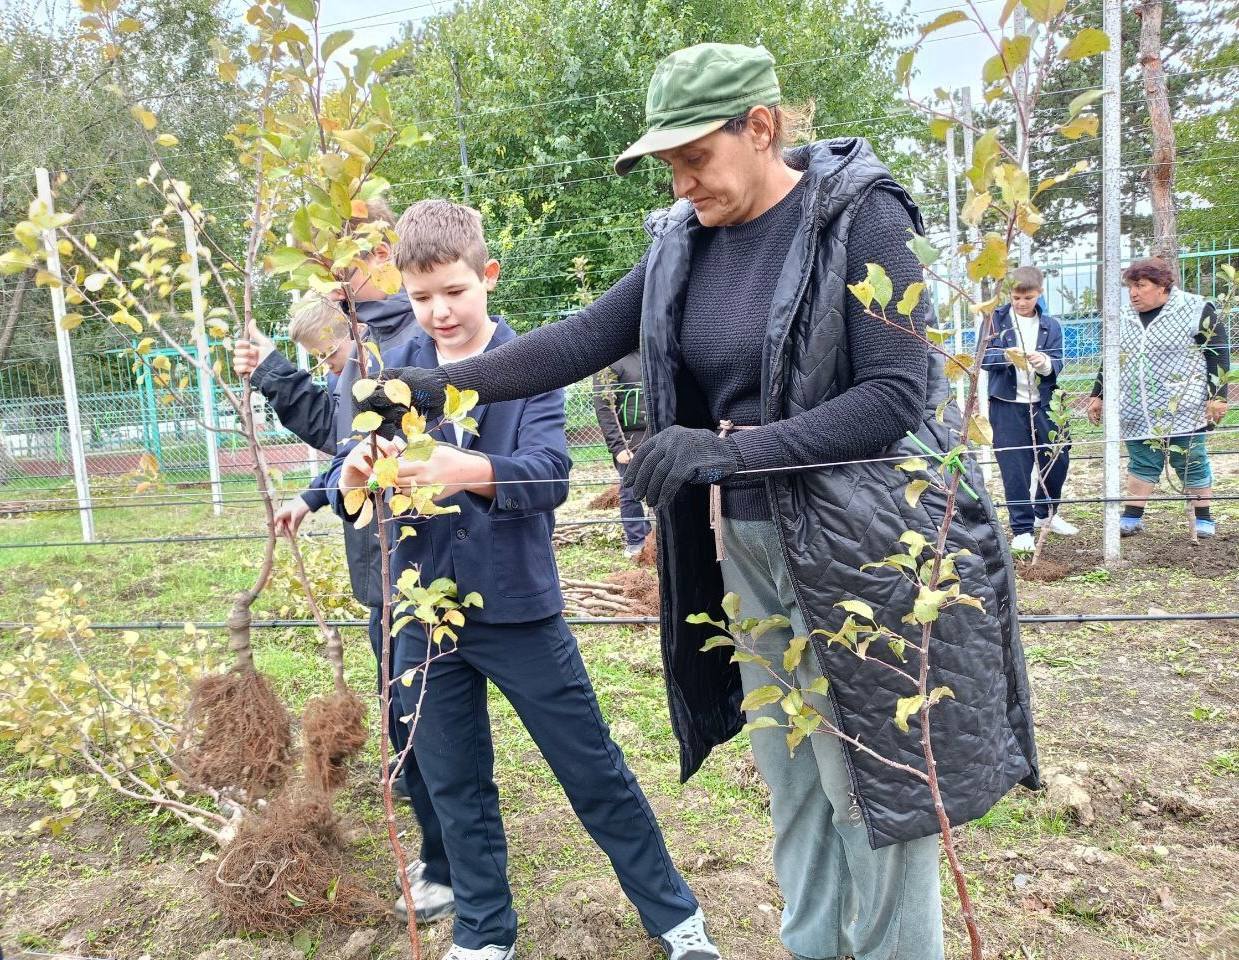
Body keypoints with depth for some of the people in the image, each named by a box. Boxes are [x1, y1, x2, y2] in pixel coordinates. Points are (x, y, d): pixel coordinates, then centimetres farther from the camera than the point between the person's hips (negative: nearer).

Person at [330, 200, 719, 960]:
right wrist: (354, 474, -26)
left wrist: (470, 470, -37)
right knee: (456, 787, 17)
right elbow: (348, 487, -2)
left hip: (520, 606, -3)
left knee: (595, 771, 9)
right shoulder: (393, 370, 3)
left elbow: (551, 473, -19)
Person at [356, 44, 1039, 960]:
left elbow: (895, 397, -18)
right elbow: (585, 337, 2)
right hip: (748, 543, 6)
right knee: (792, 776, 18)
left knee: (880, 786, 6)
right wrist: (441, 384, -5)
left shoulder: (862, 215, -12)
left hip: (866, 547, -5)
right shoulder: (687, 240, 4)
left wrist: (724, 450, -26)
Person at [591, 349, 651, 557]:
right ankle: (635, 542, 16)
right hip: (630, 440, -5)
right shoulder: (609, 362, -7)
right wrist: (617, 446, -16)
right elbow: (604, 408, -11)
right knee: (631, 492, 3)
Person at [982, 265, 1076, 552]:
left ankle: (1046, 513, 35)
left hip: (1043, 403, 3)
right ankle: (1022, 529, 10)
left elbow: (1058, 364, 1)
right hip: (1007, 404, -3)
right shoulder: (996, 319, 1)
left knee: (1059, 458, 10)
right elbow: (983, 356, -6)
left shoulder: (1051, 325, 9)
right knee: (1015, 468, -1)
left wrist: (1045, 362, -21)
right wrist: (1005, 356, -26)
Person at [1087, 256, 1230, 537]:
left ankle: (1204, 519, 16)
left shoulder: (1197, 310, -4)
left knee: (1192, 462, 4)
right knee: (1141, 462, 7)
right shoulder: (1123, 318, 10)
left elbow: (1218, 356, -5)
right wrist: (1097, 396, 17)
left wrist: (1217, 397, -11)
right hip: (1137, 413, 4)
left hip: (1183, 410, -4)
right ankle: (1132, 517, 13)